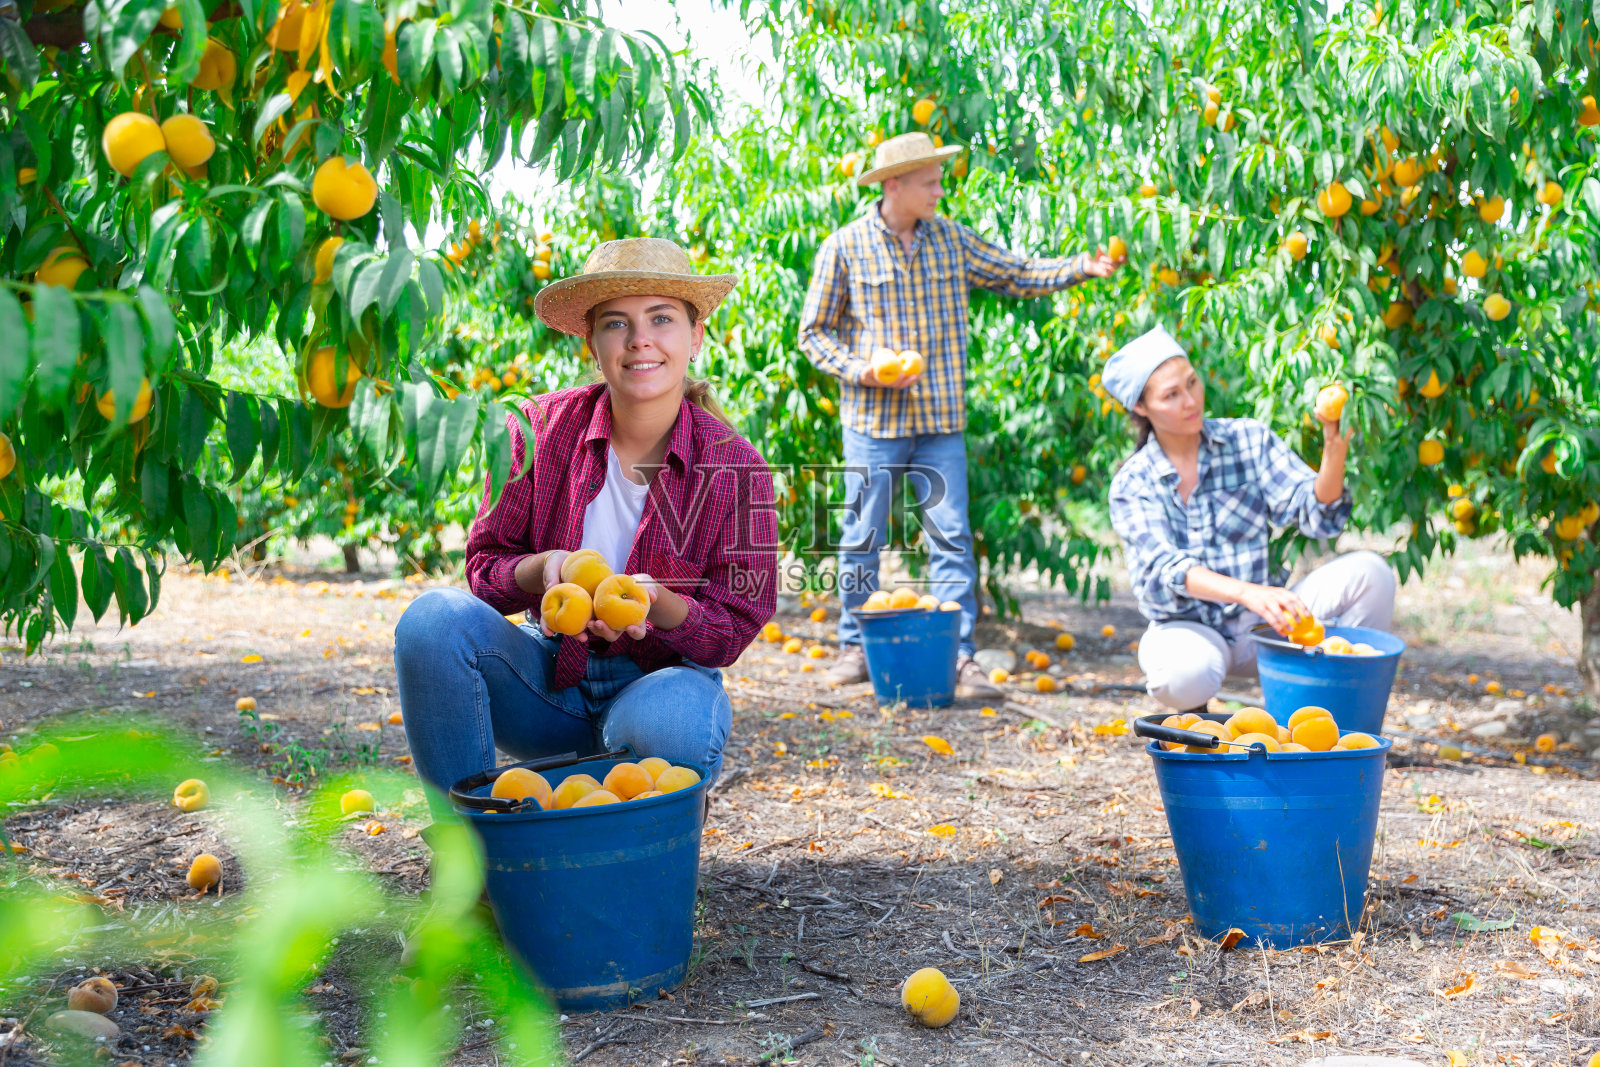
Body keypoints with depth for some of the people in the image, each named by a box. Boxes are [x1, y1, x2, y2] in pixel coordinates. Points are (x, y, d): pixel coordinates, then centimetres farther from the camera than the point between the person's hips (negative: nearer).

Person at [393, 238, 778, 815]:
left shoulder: (734, 466, -11)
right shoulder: (541, 427, -7)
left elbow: (734, 627, -8)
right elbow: (483, 567, -2)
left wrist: (655, 602, -29)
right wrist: (545, 569, -25)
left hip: (662, 676, -2)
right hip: (549, 678, 3)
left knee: (666, 724, -38)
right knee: (435, 618, -24)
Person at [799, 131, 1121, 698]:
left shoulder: (950, 240, 7)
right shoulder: (845, 247, -2)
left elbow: (1015, 274, 11)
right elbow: (814, 331, 2)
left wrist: (1082, 267, -3)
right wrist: (862, 371, -13)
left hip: (941, 420, 3)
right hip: (874, 418, -2)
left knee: (952, 537, -2)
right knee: (863, 537, 5)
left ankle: (959, 657, 1)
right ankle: (855, 647, 20)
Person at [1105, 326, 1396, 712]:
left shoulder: (1248, 439, 1)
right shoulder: (1132, 484, -5)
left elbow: (1317, 516, -8)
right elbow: (1163, 568, -22)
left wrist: (1335, 448, -28)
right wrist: (1247, 593, -40)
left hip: (1263, 622, 2)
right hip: (1189, 627, -2)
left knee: (1368, 572, -21)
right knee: (1186, 674, -39)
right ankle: (1194, 712, -1)